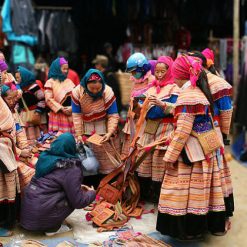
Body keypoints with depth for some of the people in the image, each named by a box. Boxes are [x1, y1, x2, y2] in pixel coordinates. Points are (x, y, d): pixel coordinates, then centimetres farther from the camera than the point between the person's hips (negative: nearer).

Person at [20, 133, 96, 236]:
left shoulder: (45, 157, 5)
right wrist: (91, 193, 11)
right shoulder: (71, 169, -14)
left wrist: (78, 187, 24)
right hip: (40, 217, -7)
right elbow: (78, 201, -10)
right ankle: (52, 228, 1)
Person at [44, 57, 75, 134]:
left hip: (71, 114, 4)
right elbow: (48, 99, -6)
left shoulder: (69, 81, 14)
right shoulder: (50, 82, 1)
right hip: (58, 115, -4)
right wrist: (61, 108, -12)